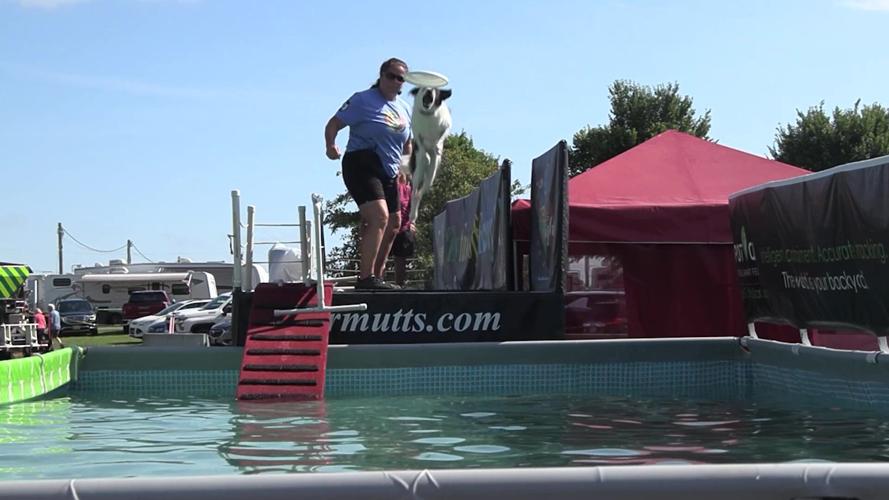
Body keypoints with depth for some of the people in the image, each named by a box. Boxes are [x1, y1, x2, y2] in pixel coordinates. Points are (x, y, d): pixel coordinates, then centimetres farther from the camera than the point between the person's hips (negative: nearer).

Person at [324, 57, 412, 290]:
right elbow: (333, 124, -11)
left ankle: (375, 277, 27)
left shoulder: (405, 109, 16)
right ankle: (366, 278, -25)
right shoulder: (363, 100, -5)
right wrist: (331, 146, -29)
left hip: (388, 174, 9)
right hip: (361, 167, -9)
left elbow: (407, 145, 29)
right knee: (379, 217, -24)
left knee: (393, 226, 14)